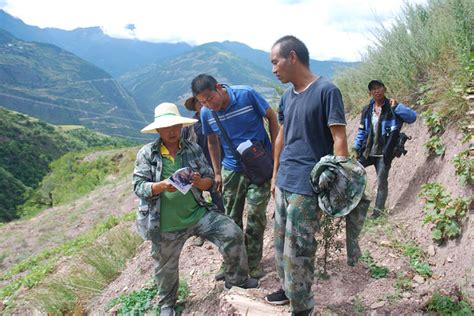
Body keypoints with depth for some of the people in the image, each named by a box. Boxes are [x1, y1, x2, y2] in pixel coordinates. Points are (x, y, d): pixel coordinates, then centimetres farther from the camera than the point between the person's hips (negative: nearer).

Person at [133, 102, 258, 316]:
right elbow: (138, 187, -13)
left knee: (233, 234, -10)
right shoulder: (146, 154, -7)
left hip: (197, 213, 2)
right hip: (166, 224, -1)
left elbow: (210, 181, -1)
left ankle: (236, 279, 14)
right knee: (166, 268, 16)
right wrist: (162, 185, -31)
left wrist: (200, 182, -25)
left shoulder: (194, 149, -1)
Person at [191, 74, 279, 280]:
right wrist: (217, 173, 11)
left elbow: (272, 117, -5)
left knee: (256, 214, -3)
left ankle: (253, 262, 16)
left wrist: (275, 153, -6)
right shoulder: (206, 113, -7)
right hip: (232, 168, 3)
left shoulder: (247, 95, -18)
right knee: (232, 218, 8)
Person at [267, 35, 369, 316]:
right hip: (283, 184, 8)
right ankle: (288, 289, 37)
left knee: (297, 250, -1)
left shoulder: (326, 90, -11)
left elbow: (339, 140, -13)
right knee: (281, 243, 17)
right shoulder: (287, 96, 11)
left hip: (307, 187, -7)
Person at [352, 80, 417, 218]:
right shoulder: (367, 110, 7)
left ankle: (378, 210, 15)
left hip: (384, 154, -4)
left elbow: (412, 117, -21)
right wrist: (355, 148, 6)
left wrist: (396, 106, -30)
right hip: (367, 152, 4)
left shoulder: (393, 108, -6)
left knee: (382, 182, 1)